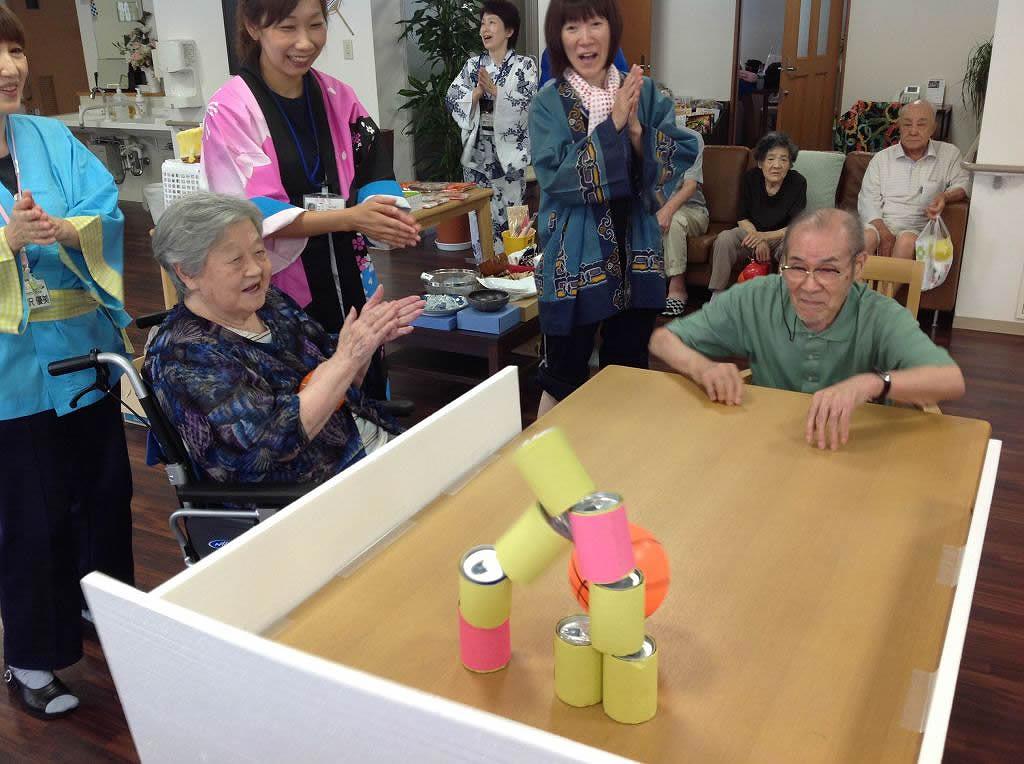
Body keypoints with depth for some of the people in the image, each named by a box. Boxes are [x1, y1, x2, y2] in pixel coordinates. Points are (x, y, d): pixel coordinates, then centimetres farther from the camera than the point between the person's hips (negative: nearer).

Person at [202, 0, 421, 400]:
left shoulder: (339, 97, 5)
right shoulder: (230, 110, -11)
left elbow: (373, 175, 4)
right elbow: (255, 215, -17)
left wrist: (388, 215, -20)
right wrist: (349, 218, -30)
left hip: (350, 286, 5)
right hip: (276, 295, -4)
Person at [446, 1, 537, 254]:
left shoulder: (524, 65, -1)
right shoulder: (473, 64, 9)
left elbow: (529, 102, -14)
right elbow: (451, 98, 2)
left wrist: (495, 91, -23)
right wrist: (476, 93, -16)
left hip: (509, 149, -3)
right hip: (477, 149, 4)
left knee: (509, 213, -1)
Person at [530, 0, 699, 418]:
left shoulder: (645, 92, 3)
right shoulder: (549, 104, -6)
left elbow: (682, 156, -4)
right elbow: (557, 178, -18)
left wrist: (636, 129, -18)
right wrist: (612, 125, -21)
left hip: (636, 255, 3)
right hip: (575, 259, -3)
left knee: (630, 374, 15)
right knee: (565, 380, 8)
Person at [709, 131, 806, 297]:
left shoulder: (797, 182, -13)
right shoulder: (750, 178, -7)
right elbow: (743, 219, -3)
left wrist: (764, 236, -29)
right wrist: (759, 241, -19)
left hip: (782, 236, -2)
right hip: (752, 232, 2)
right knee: (724, 239, -26)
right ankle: (716, 296, -20)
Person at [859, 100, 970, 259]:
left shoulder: (949, 154, 15)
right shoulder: (881, 158, 13)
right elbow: (868, 199, 3)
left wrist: (945, 196, -15)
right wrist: (884, 234, -15)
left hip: (918, 228, 0)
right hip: (880, 223, 0)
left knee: (906, 241, -36)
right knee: (866, 236, -35)